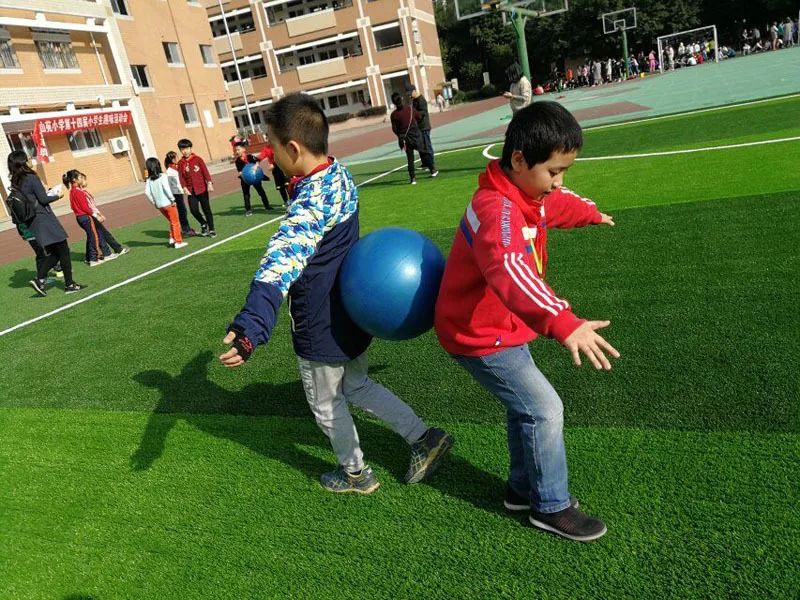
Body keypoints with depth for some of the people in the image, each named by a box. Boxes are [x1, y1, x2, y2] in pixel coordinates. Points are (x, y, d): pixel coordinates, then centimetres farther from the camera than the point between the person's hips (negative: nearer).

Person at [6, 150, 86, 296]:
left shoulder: (15, 183, 9)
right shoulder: (32, 178, -14)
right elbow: (43, 199, -16)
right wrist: (58, 196, 1)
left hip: (32, 224, 8)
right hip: (45, 220, -8)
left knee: (53, 253, 17)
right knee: (63, 251, 2)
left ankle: (39, 279, 4)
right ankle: (69, 285, 5)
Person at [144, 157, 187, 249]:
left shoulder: (149, 180, 2)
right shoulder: (163, 176, -11)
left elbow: (147, 192, -4)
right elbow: (166, 188, -20)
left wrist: (154, 202, 6)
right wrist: (172, 199, -12)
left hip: (159, 205, 5)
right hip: (168, 203, -5)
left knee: (172, 221, 23)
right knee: (175, 222, 7)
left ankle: (172, 239, 18)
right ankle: (178, 242, 8)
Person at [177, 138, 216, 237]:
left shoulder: (197, 159, 0)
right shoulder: (181, 163, 3)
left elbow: (205, 171, -5)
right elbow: (181, 176, 0)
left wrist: (209, 183, -14)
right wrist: (184, 188, -12)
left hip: (202, 188, -1)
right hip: (191, 191, 1)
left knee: (206, 209, 4)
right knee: (194, 210, -11)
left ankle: (211, 229, 14)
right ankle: (204, 224, 16)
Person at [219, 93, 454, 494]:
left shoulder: (312, 201, -31)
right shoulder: (339, 175, -3)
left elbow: (281, 264, -48)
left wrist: (251, 327, -60)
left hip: (321, 329, -8)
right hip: (351, 314, 8)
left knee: (327, 405, 17)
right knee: (356, 387, 28)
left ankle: (356, 474, 38)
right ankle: (424, 438, 29)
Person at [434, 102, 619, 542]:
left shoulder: (527, 193, 1)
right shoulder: (496, 209, -31)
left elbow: (559, 205, 27)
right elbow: (510, 270, -51)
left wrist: (592, 213, 47)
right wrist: (563, 323, -65)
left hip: (501, 328, 10)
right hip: (478, 336, -10)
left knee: (526, 405, 19)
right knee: (544, 410, -4)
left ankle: (523, 489, 37)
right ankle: (551, 507, 15)